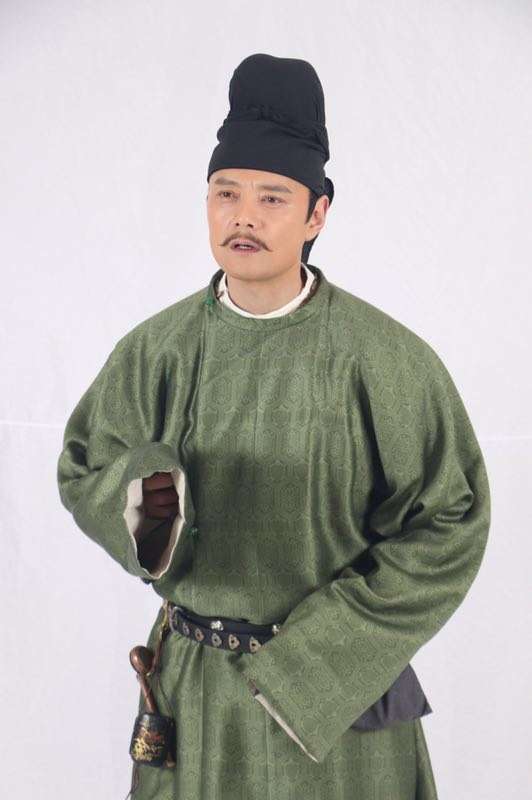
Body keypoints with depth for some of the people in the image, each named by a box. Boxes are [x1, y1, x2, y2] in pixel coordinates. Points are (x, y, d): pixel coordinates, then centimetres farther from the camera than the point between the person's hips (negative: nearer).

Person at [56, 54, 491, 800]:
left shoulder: (385, 359, -14)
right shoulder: (158, 348, -4)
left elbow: (447, 528, -11)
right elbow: (83, 465, 5)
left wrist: (315, 653, -14)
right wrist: (138, 492, -20)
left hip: (336, 689, -2)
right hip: (191, 684, 3)